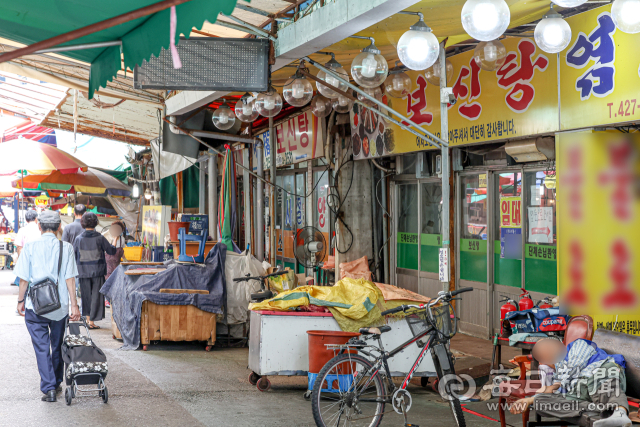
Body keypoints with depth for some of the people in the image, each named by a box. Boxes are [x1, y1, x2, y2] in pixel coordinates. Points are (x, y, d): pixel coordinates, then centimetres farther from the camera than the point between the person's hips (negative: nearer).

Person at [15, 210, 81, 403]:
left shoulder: (29, 247, -6)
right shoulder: (66, 248, -3)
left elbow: (24, 279, -4)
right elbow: (69, 279, -5)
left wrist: (20, 301, 9)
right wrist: (74, 305, -1)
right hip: (60, 306, 2)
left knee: (42, 348, 3)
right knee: (57, 345, 18)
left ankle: (49, 388, -3)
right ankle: (56, 383, 29)